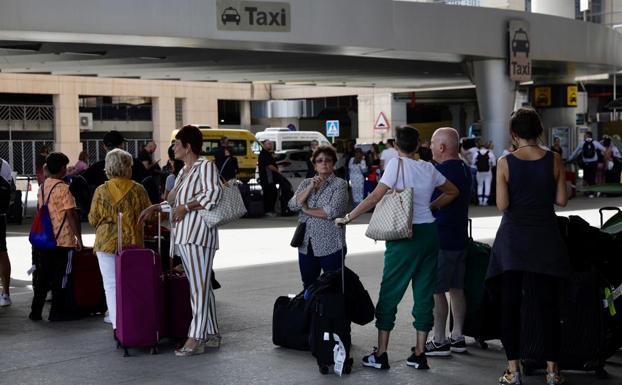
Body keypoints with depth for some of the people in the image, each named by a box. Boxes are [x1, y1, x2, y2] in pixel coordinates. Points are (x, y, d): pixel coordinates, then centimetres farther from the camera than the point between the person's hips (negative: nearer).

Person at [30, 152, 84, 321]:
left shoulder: (42, 187, 7)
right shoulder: (63, 188, -14)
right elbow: (71, 215, -15)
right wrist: (79, 237, -10)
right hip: (63, 240, -7)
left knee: (43, 276, 11)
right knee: (60, 277, 2)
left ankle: (36, 311, 15)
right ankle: (58, 311, 8)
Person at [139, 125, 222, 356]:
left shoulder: (206, 166, -5)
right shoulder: (184, 171, 21)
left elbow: (213, 194, -18)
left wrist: (186, 207, -17)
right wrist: (154, 208, 23)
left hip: (198, 234, -9)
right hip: (184, 235, 9)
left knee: (199, 286, -9)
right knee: (200, 286, 11)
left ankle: (195, 338, -10)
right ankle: (211, 335, 16)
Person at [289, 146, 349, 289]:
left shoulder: (339, 184, -2)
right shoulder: (306, 183, 12)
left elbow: (333, 211, -16)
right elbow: (292, 205, -2)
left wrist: (307, 210, -6)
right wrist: (310, 187, -11)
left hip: (330, 245, -5)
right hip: (306, 245, 5)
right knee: (308, 287, 13)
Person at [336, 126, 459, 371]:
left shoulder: (397, 164, -9)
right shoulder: (429, 168, 8)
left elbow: (375, 197, -14)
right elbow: (452, 191, 22)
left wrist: (347, 218, -9)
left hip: (404, 235, -5)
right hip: (429, 233, 5)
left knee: (389, 293, 3)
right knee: (424, 293, 10)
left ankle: (381, 355, 5)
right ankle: (419, 354, 13)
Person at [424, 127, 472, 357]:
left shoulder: (440, 171, -16)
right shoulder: (464, 170, 12)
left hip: (441, 240, -9)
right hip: (460, 238, 9)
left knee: (436, 291, -3)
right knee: (456, 289, 12)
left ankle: (439, 341, -1)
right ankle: (457, 337, 18)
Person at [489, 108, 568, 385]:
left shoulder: (505, 163, -8)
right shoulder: (554, 160, -3)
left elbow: (502, 205, -10)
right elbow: (561, 200, 0)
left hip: (513, 237, -1)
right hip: (545, 238, 1)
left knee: (510, 303, 6)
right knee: (548, 303, 8)